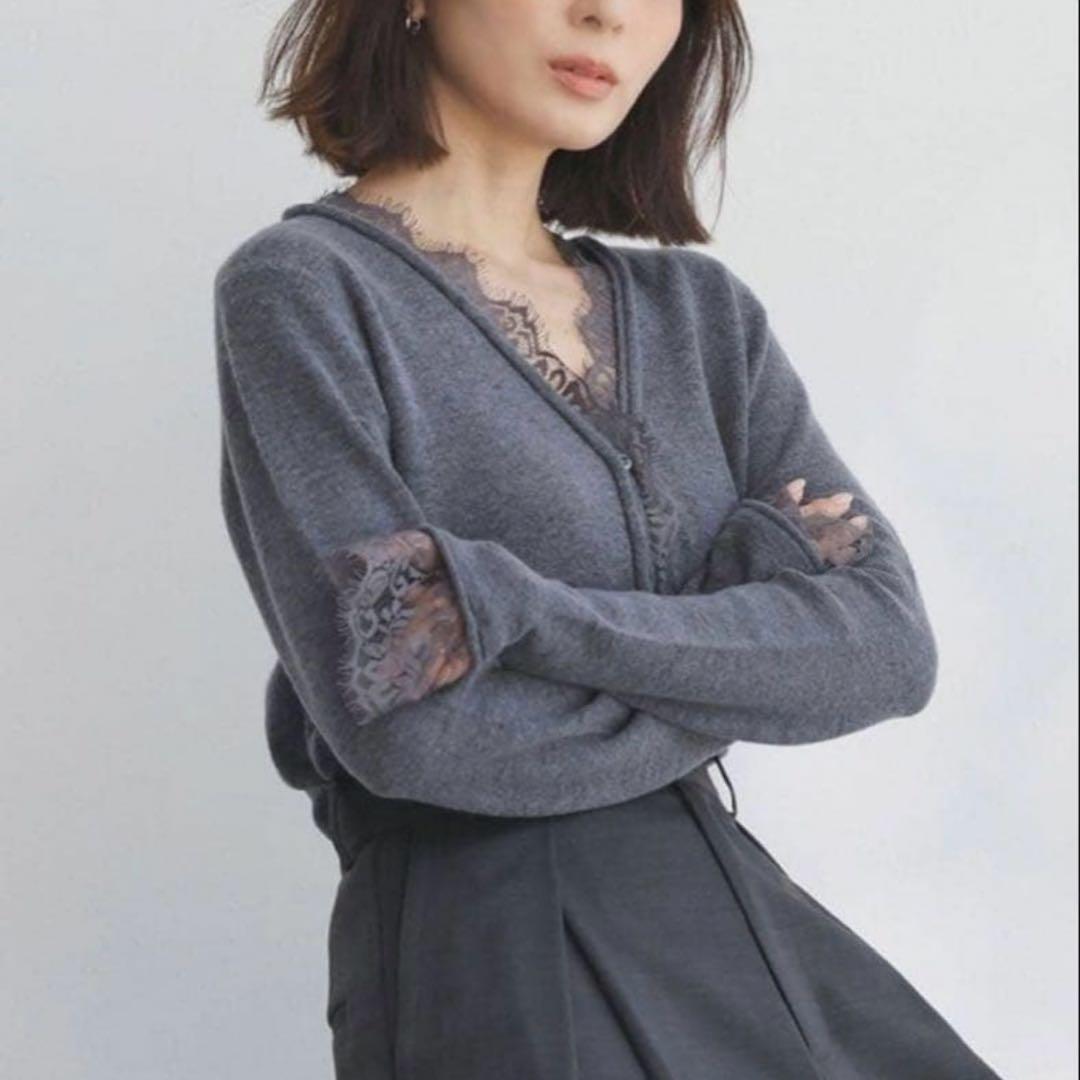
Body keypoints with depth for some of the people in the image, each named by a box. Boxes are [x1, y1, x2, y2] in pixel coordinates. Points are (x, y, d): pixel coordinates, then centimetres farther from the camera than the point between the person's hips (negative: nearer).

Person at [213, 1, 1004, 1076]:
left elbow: (891, 646, -6)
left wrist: (509, 610, -18)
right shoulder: (299, 291, -9)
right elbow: (410, 731, -18)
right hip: (492, 966, -5)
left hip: (746, 926, 5)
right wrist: (755, 587, -7)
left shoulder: (701, 311, 7)